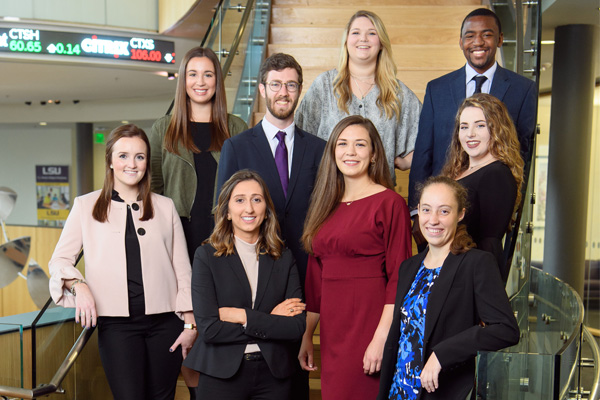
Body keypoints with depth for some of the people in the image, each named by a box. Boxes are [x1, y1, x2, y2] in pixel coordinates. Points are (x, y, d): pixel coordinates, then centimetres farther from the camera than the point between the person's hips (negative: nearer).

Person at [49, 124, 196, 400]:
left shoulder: (165, 207, 11)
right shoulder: (86, 206, 8)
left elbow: (182, 269, 10)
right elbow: (60, 259, 8)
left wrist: (190, 323, 5)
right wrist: (78, 285, -13)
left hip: (164, 322, 2)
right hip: (116, 324, -1)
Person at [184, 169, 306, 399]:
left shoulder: (284, 259, 2)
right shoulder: (207, 257, -4)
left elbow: (297, 326, -7)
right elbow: (208, 329, -13)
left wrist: (242, 316, -14)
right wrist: (270, 322, -11)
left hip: (273, 374, 2)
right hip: (221, 375, -2)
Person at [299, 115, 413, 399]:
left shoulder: (390, 203, -8)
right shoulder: (326, 205, 11)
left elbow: (399, 277, -11)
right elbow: (315, 276, 14)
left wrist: (382, 338, -18)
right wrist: (306, 335, 13)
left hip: (369, 321, -6)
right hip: (332, 331, 6)